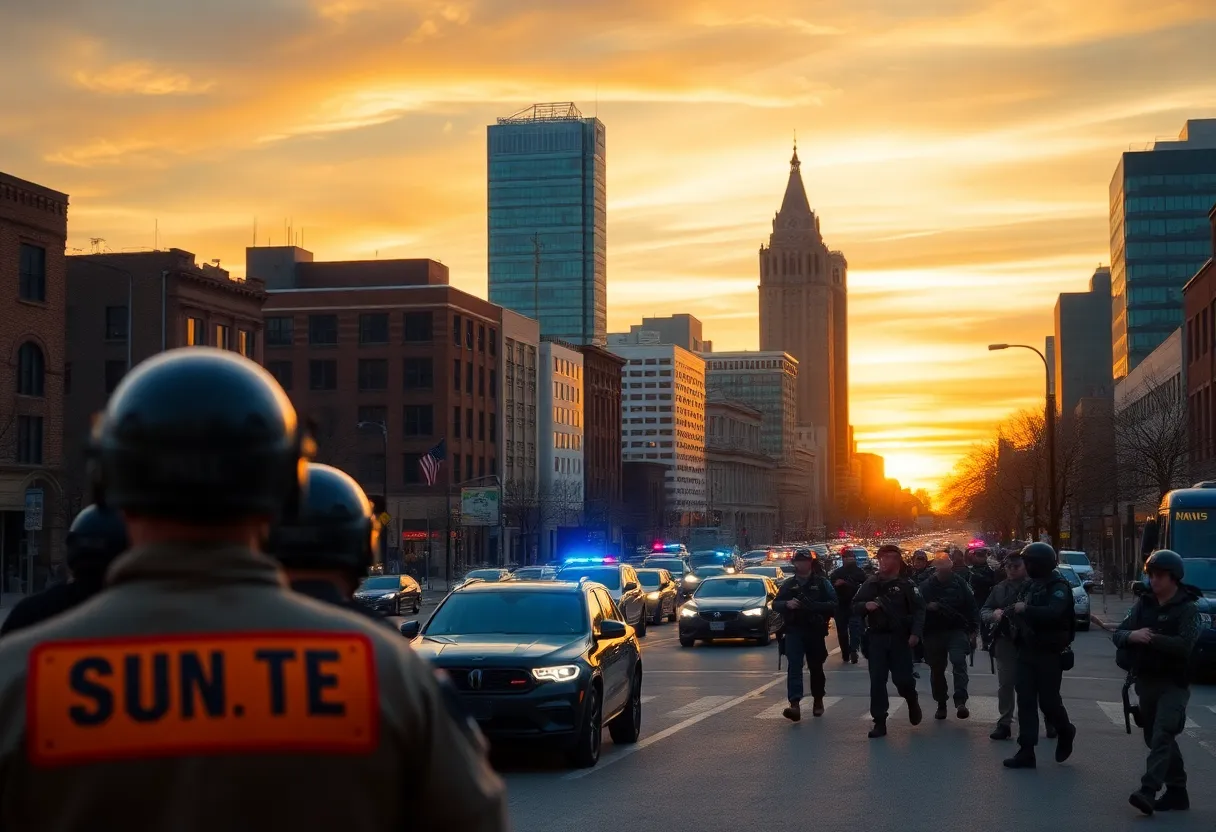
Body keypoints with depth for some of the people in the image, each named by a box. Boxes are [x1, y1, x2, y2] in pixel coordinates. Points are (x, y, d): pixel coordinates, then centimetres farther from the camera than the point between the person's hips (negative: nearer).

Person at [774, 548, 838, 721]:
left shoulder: (822, 583, 3)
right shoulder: (788, 584, 10)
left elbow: (833, 604, -5)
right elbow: (775, 604, 10)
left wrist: (815, 606, -21)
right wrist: (787, 604, -12)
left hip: (815, 631, 0)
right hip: (794, 631, 0)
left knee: (816, 667, 11)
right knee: (794, 666, -15)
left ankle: (818, 700, 31)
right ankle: (795, 704, -26)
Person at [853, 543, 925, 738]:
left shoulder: (906, 585, -2)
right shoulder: (870, 585, 7)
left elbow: (918, 609, -6)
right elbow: (855, 606, 11)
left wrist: (916, 633, -17)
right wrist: (865, 606, -12)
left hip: (900, 638, -2)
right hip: (877, 638, 3)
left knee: (902, 678, -4)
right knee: (877, 681, -2)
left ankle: (912, 701, 31)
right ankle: (879, 723, 4)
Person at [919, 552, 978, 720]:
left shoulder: (959, 582, -1)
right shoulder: (927, 585, 0)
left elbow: (971, 606, 1)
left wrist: (973, 630, -2)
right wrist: (928, 607, -18)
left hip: (957, 630, -2)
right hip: (934, 632, 2)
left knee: (959, 662, -21)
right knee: (937, 669, 9)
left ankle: (960, 701, -26)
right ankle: (941, 704, 23)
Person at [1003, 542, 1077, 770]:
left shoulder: (1058, 587, -12)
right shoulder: (1030, 584, 13)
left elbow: (1053, 613, -30)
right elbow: (1021, 612, 15)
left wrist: (1026, 609, -27)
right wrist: (1013, 615, -5)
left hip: (1049, 653, -7)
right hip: (1026, 651, 7)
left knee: (1048, 700, -1)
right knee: (1025, 700, 2)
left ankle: (1066, 732, 28)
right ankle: (1026, 752, 3)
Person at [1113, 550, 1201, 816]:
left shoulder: (1187, 608, -8)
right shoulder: (1143, 603, 9)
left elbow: (1184, 644, -22)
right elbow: (1118, 635, 5)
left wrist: (1151, 638, -19)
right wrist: (1132, 635, -17)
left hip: (1173, 684, -7)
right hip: (1146, 681, 7)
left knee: (1161, 737, -17)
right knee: (1155, 738, 12)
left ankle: (1148, 791, -26)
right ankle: (1177, 791, 23)